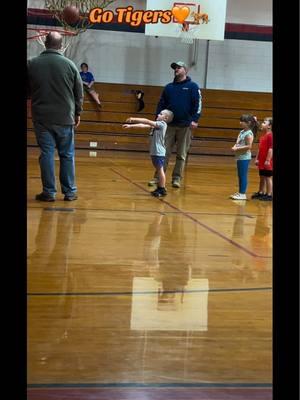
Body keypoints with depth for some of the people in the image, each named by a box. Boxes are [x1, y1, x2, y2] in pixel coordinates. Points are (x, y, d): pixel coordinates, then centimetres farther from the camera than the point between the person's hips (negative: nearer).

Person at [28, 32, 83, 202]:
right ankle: (69, 192, 11)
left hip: (42, 117, 0)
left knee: (47, 154, 3)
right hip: (65, 118, 0)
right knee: (67, 155, 8)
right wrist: (77, 113, 16)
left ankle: (49, 192, 2)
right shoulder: (69, 64, -2)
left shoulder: (32, 64, -1)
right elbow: (79, 93, 4)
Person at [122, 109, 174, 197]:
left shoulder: (162, 124, -11)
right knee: (158, 170, 14)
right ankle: (159, 188, 20)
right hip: (154, 152, 9)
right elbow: (143, 125, 15)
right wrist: (130, 126, 10)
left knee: (160, 170, -6)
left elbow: (147, 121, -17)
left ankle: (162, 189, -2)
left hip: (159, 152, -9)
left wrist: (134, 119, -16)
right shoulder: (156, 124, 15)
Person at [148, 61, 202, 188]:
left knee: (181, 155, 4)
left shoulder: (193, 86, 2)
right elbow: (161, 104, 14)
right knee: (164, 152, 0)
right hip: (169, 125, 3)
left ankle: (177, 178, 10)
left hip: (185, 126, -3)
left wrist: (195, 120, -14)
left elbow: (198, 103, -4)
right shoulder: (169, 87, 13)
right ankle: (158, 177, 3)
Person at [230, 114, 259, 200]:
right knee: (240, 176, 14)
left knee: (243, 176, -4)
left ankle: (243, 194, 1)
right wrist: (235, 147, -2)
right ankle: (240, 192, 21)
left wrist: (237, 148, -18)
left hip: (244, 157, -9)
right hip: (239, 157, 9)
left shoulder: (249, 134, -14)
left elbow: (248, 146, -19)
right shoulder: (242, 132, 12)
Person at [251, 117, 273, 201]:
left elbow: (271, 149, -20)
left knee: (268, 177, -2)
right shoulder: (262, 136, 13)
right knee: (262, 177, 16)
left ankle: (269, 195, 3)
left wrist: (268, 160, -22)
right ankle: (261, 192, 26)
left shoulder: (270, 135, -15)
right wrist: (257, 159, 16)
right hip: (261, 162, 9)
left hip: (267, 162, -9)